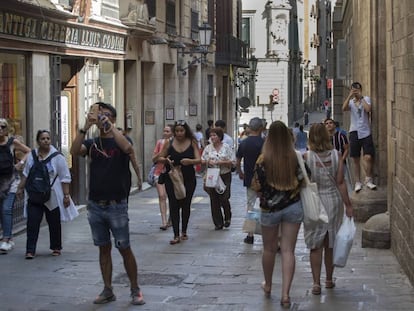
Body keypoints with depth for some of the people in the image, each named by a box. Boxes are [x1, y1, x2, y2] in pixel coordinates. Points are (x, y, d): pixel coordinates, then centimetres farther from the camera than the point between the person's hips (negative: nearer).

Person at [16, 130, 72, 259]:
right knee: (32, 223, -5)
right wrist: (20, 188, 15)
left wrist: (66, 195, -11)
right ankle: (30, 250, -4)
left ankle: (56, 248, 23)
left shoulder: (57, 156, -7)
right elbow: (26, 174, 18)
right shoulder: (32, 155, 5)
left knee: (54, 223, 8)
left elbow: (65, 178, -7)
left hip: (52, 197, -3)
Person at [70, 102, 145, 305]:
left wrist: (109, 126, -24)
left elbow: (127, 148, -27)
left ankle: (135, 290, 11)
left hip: (116, 205, -3)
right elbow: (74, 151, -13)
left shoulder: (120, 140, -2)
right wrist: (86, 128, -21)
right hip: (95, 205, 4)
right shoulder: (92, 143, 6)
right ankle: (108, 291, 18)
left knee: (124, 249, 0)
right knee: (104, 248, 10)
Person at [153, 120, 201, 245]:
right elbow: (157, 158, 4)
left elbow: (199, 160, -8)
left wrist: (190, 161, -28)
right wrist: (165, 159, -17)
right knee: (174, 205, -5)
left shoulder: (192, 143, -1)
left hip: (188, 179, 0)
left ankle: (184, 232, 26)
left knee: (186, 205, 10)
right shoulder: (169, 143, 0)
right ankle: (176, 235, -5)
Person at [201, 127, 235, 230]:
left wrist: (220, 162, -15)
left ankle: (227, 218, 21)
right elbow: (202, 161, 11)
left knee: (224, 198, -6)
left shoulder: (227, 147, -2)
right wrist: (208, 162, -10)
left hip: (225, 176, -3)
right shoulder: (208, 148, 6)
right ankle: (218, 223, 12)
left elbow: (232, 162, -6)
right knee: (214, 200, 3)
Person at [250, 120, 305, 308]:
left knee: (269, 249, 18)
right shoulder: (296, 158, -7)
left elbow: (257, 187, -8)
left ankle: (268, 285, 37)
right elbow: (301, 182, 1)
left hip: (270, 208, -1)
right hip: (293, 206, 1)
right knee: (288, 250, 2)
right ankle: (285, 294, -5)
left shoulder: (263, 160, -13)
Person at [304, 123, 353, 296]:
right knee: (330, 244, 15)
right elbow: (340, 182, -6)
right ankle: (329, 279, 26)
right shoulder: (336, 155, -6)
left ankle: (316, 282, -1)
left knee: (316, 246, 5)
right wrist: (348, 205, 1)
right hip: (333, 200, 2)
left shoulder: (307, 157, -11)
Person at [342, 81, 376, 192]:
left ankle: (368, 180, 3)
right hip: (354, 132, 2)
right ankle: (358, 182, 17)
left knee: (368, 157, -12)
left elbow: (368, 109, -17)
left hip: (365, 132, -2)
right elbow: (344, 108, -12)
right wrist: (349, 96, -16)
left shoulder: (366, 99, 2)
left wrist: (361, 97, -12)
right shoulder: (351, 101, 8)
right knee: (356, 159, 7)